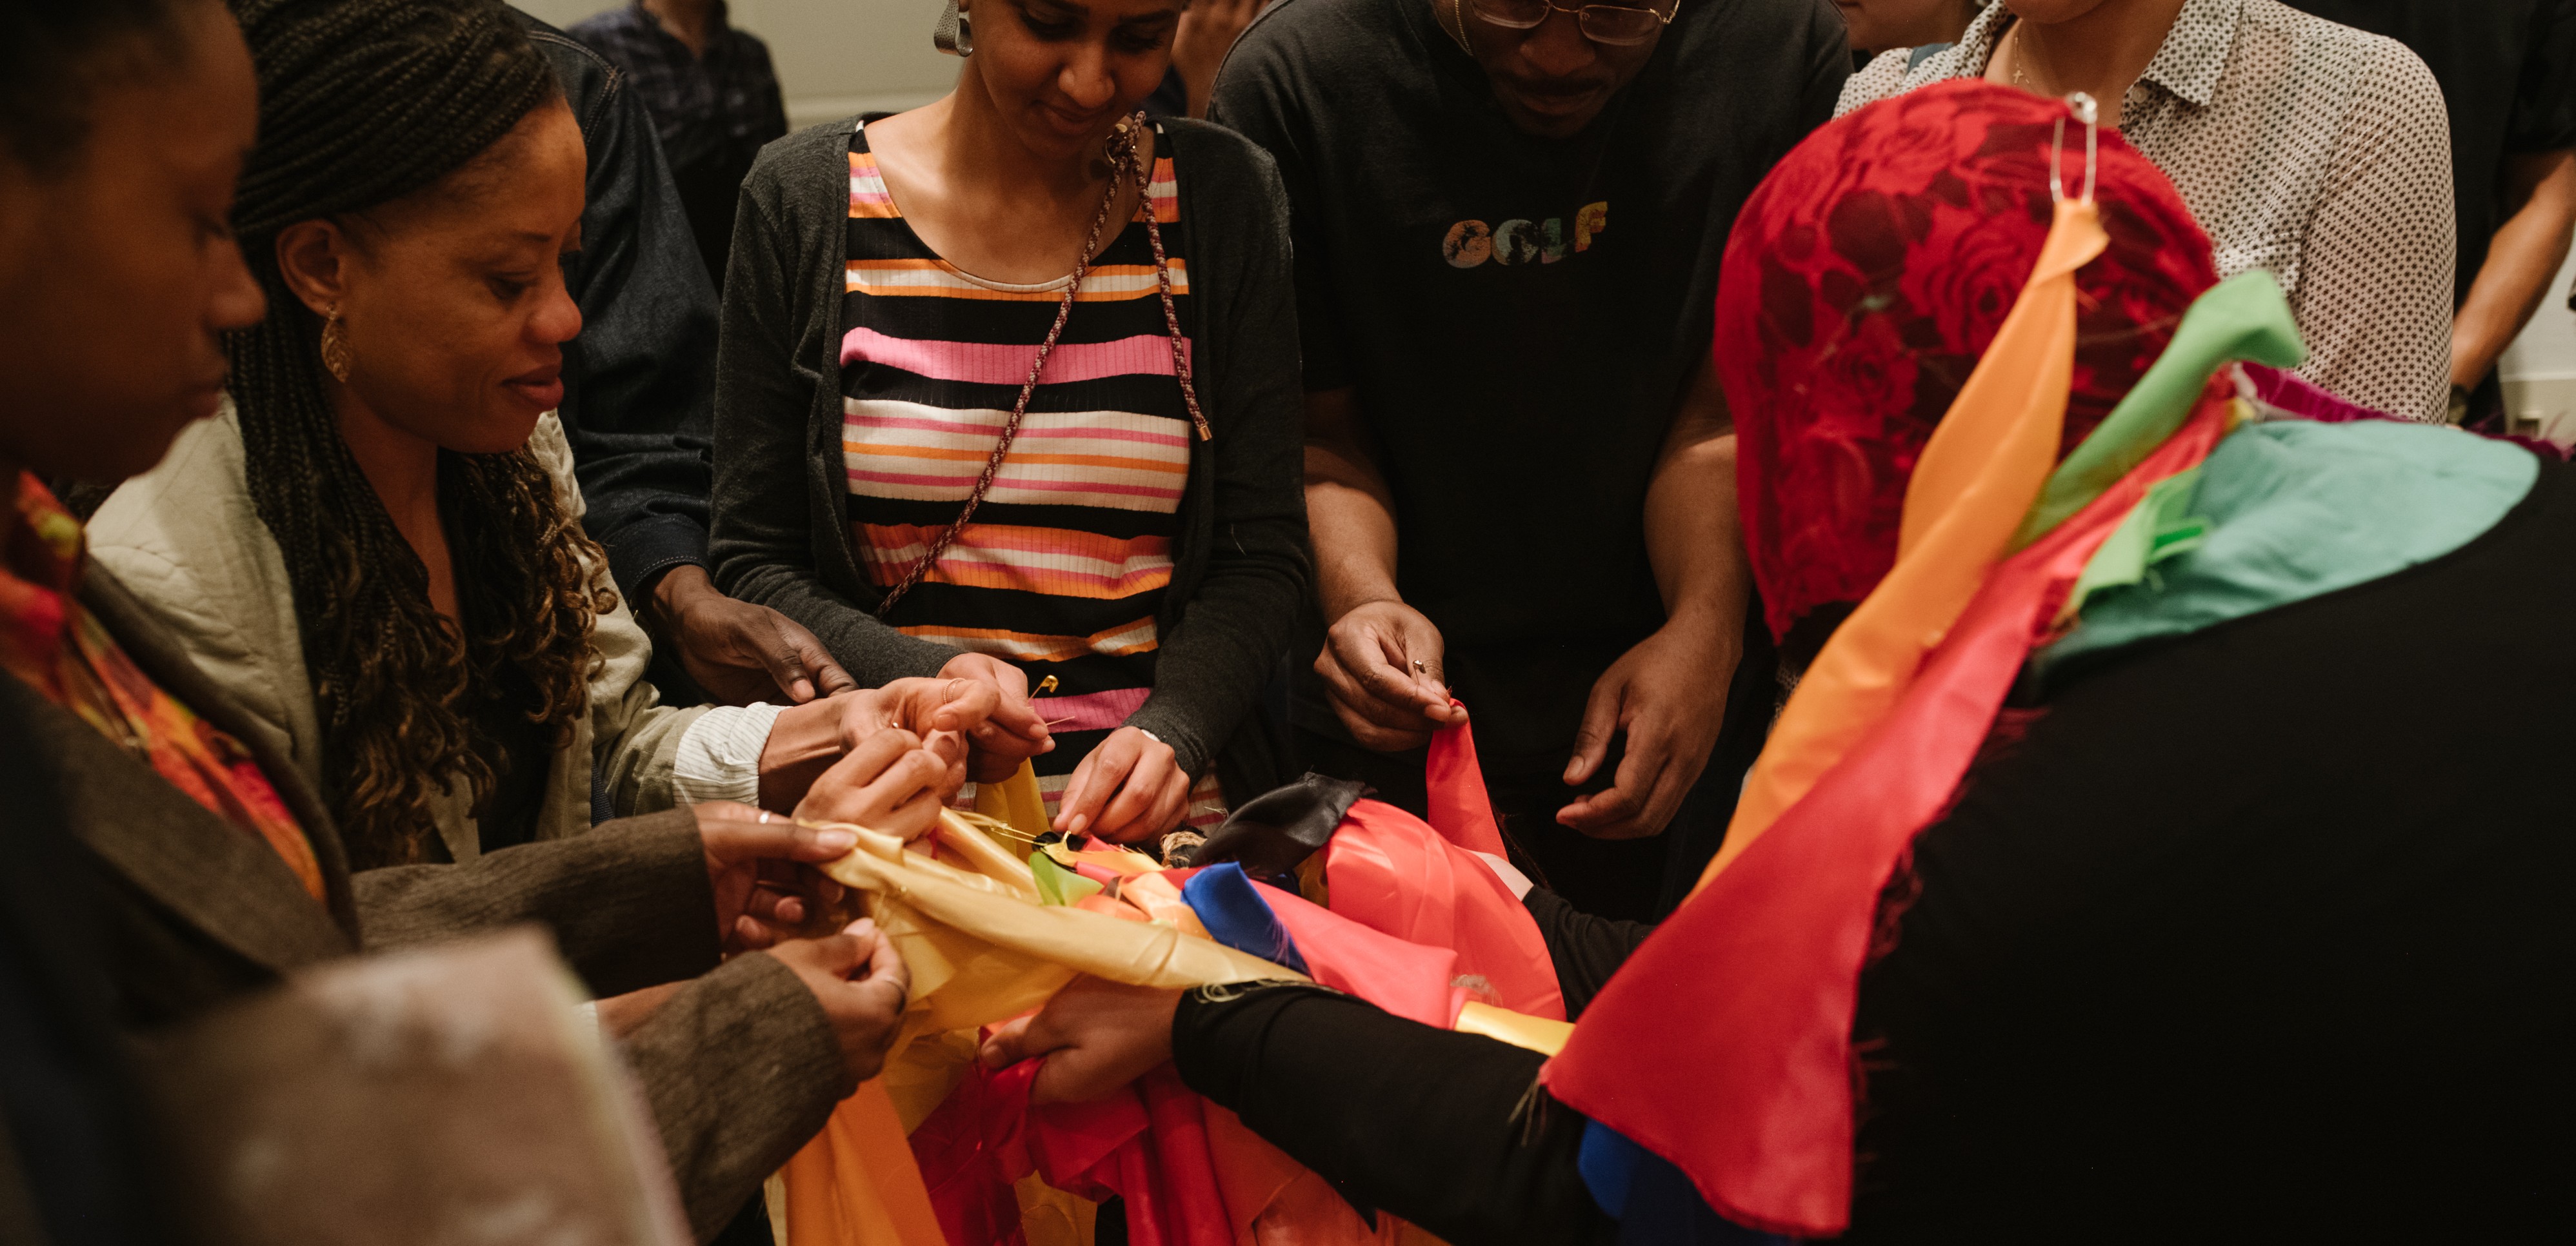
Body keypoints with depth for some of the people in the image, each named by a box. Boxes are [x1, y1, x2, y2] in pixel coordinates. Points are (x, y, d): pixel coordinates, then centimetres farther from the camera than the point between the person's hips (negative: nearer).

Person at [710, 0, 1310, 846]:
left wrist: (1170, 731, -13)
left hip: (1165, 825, 1)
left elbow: (1262, 554, 5)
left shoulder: (1222, 198, 5)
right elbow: (756, 563, 4)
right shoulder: (802, 201, 2)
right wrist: (924, 681, -15)